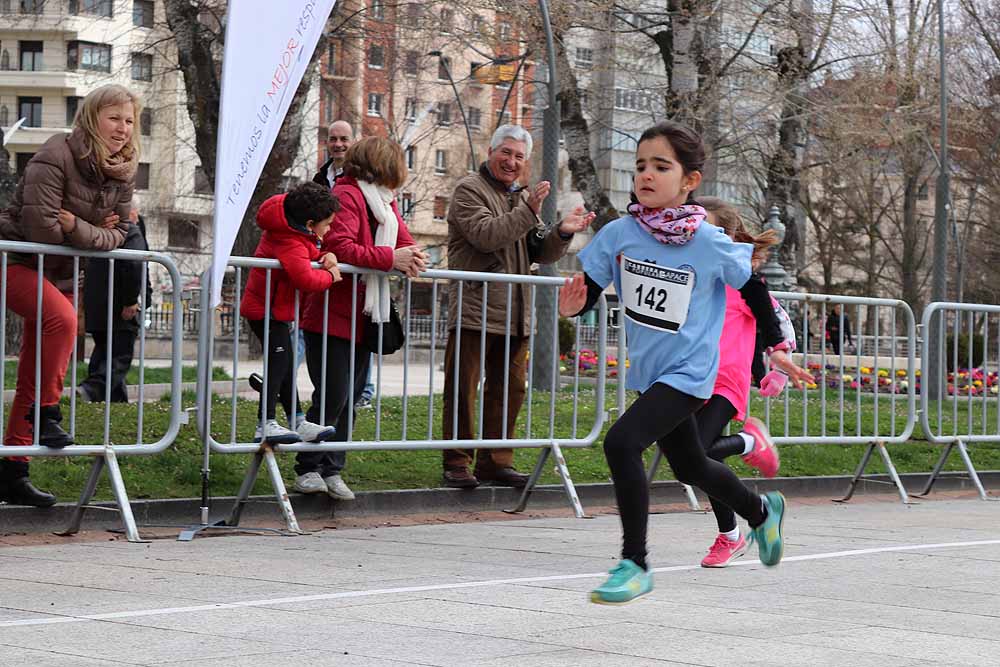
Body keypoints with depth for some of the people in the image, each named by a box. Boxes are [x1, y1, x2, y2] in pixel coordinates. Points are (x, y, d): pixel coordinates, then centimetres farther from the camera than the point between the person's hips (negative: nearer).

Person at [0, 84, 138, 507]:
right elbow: (42, 227, -26)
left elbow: (118, 234, -1)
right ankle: (45, 415, -21)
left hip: (58, 273, 7)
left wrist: (77, 227, -20)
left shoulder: (122, 173, 2)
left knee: (35, 375, 6)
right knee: (61, 317, -35)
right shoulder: (56, 157, -20)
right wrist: (94, 232, -13)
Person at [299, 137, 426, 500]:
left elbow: (404, 241, 19)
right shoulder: (346, 194, -13)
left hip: (363, 319, 9)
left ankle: (331, 470, 15)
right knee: (332, 395, -10)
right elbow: (339, 247, -25)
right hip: (332, 317, -9)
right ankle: (308, 468, 2)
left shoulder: (385, 201, 18)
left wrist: (412, 258, -6)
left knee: (350, 397, 9)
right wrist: (390, 258, -25)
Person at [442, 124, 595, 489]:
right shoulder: (469, 190, -2)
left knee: (510, 389, 10)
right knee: (462, 389, -4)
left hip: (515, 315, 7)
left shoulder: (522, 197, 21)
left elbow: (539, 253, 17)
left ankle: (495, 461, 18)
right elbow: (485, 235, -18)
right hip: (474, 310, -7)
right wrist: (528, 211, -23)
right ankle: (457, 463, 2)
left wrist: (563, 233, -2)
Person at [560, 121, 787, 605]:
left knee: (621, 442, -25)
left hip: (688, 374, -6)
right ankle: (762, 511, 53)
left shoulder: (711, 244, -17)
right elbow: (587, 292, -5)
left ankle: (634, 564, -12)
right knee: (689, 466, 24)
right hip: (647, 371, 6)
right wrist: (571, 305, -28)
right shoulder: (619, 234, -9)